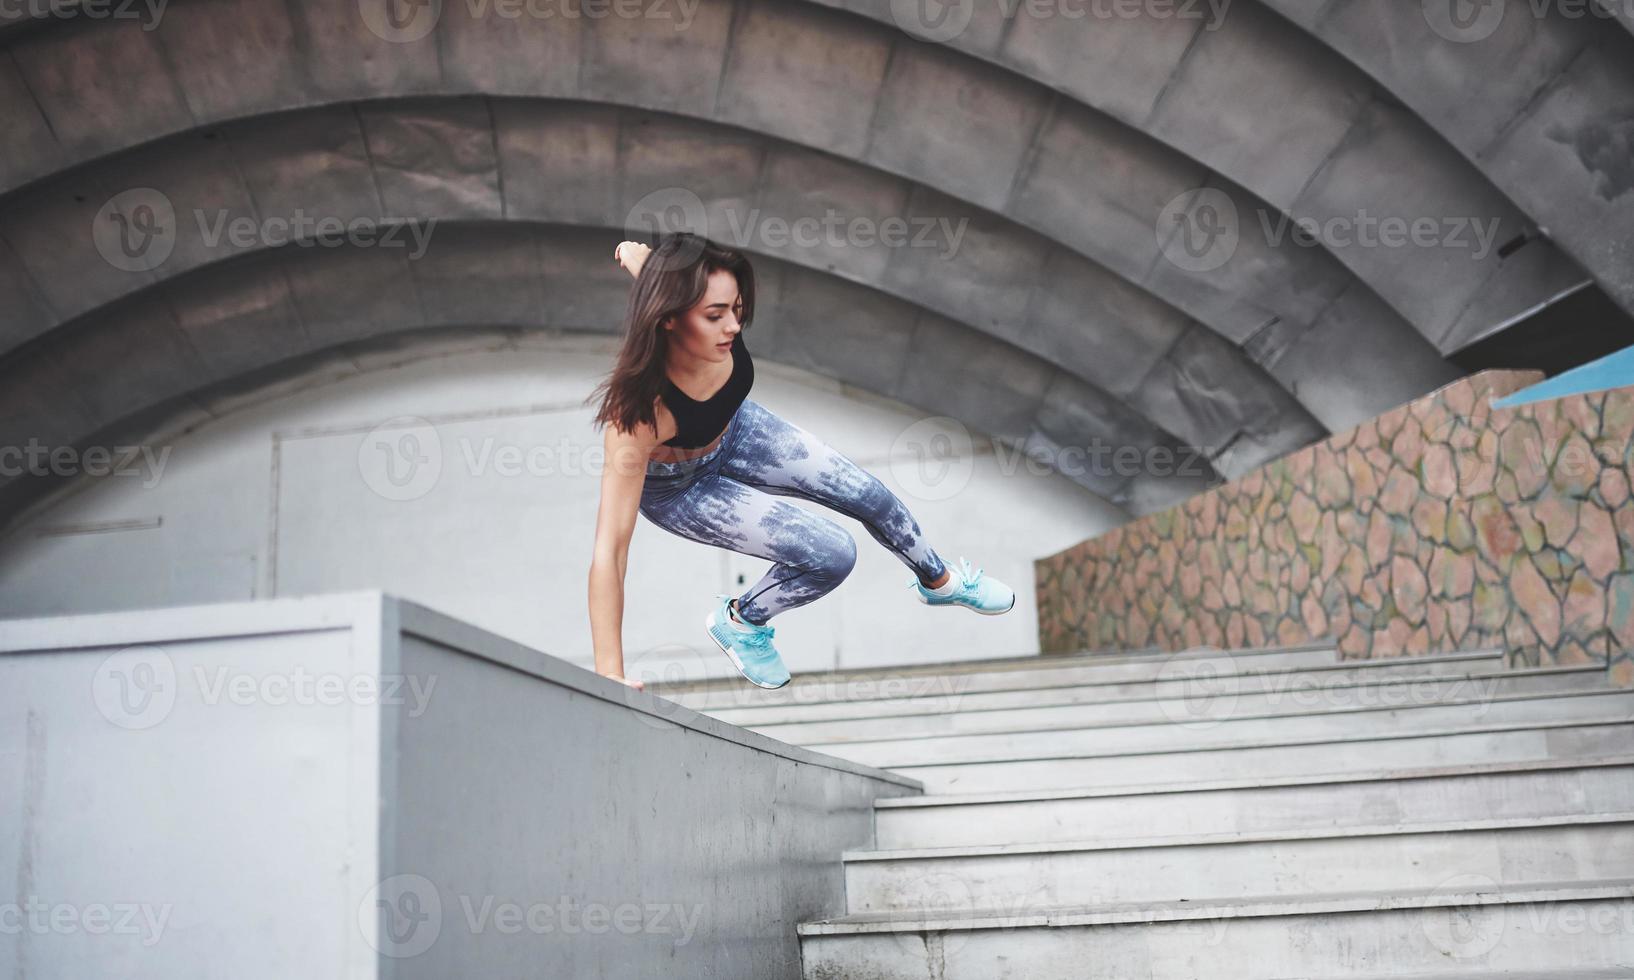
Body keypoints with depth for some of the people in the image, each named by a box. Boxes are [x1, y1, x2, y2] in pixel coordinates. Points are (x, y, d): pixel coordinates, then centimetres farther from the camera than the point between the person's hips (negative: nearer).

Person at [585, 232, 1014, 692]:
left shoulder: (719, 327, -34)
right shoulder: (638, 417, -46)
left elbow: (637, 254, -10)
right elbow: (609, 550, -44)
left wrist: (635, 253, 12)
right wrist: (610, 676, -45)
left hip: (735, 430, 5)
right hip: (677, 489, -5)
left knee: (870, 496, 11)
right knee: (833, 555, -15)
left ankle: (939, 582, 43)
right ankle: (739, 622, 16)